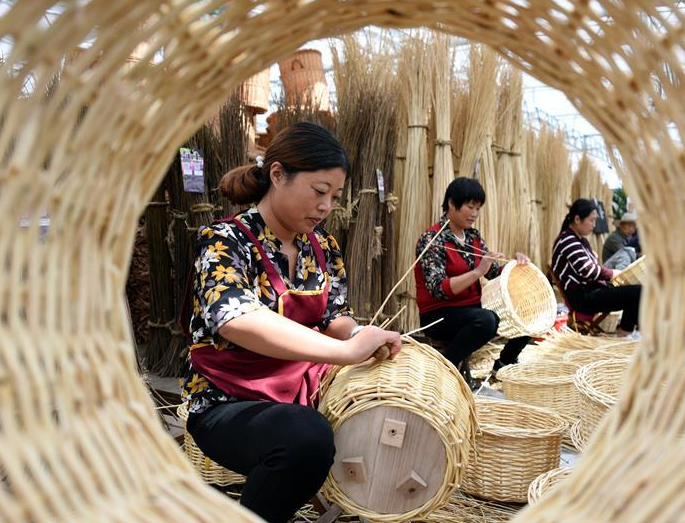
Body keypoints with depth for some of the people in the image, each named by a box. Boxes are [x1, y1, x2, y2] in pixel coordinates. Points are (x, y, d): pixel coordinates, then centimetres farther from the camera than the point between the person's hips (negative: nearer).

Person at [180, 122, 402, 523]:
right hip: (230, 403, -6)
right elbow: (235, 319, -33)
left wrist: (359, 335, -16)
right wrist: (345, 351, -39)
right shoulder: (225, 240, -16)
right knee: (308, 438, -35)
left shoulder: (323, 246, 5)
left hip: (309, 391, 6)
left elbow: (334, 316, 8)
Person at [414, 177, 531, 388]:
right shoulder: (432, 239, -14)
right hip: (438, 314, -8)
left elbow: (496, 272, 8)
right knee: (485, 320, -36)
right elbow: (438, 289, -24)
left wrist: (516, 263, -12)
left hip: (472, 309, 8)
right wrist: (477, 272, -32)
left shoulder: (473, 236, 9)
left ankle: (503, 365, 19)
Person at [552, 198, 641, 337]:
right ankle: (624, 332, 3)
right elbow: (588, 271, -20)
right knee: (638, 292, -17)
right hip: (582, 297, -10)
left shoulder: (581, 240, 19)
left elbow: (593, 267, 18)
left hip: (592, 289, 10)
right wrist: (613, 273, -4)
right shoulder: (567, 240, -13)